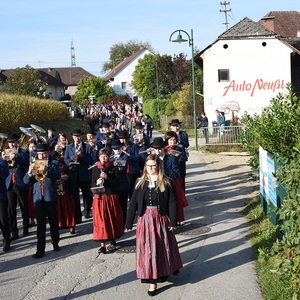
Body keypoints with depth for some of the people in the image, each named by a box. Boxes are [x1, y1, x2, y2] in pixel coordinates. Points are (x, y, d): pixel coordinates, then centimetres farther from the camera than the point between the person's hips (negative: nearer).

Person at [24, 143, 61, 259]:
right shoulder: (34, 165, 11)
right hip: (38, 198, 2)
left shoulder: (54, 163, 3)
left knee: (53, 223, 10)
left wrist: (46, 170, -34)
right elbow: (26, 181, 3)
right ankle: (40, 250, -1)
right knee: (40, 225, 0)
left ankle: (55, 243, 27)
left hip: (51, 197, -2)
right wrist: (30, 172, -18)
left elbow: (57, 175, -17)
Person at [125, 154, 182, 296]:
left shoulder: (166, 182, -4)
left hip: (161, 219, -2)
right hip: (145, 219, 2)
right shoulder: (140, 182, 2)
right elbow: (133, 203, 1)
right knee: (147, 249, 4)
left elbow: (172, 203, -5)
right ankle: (152, 281, 14)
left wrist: (173, 222, -10)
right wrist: (128, 224, 0)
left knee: (162, 247, 9)